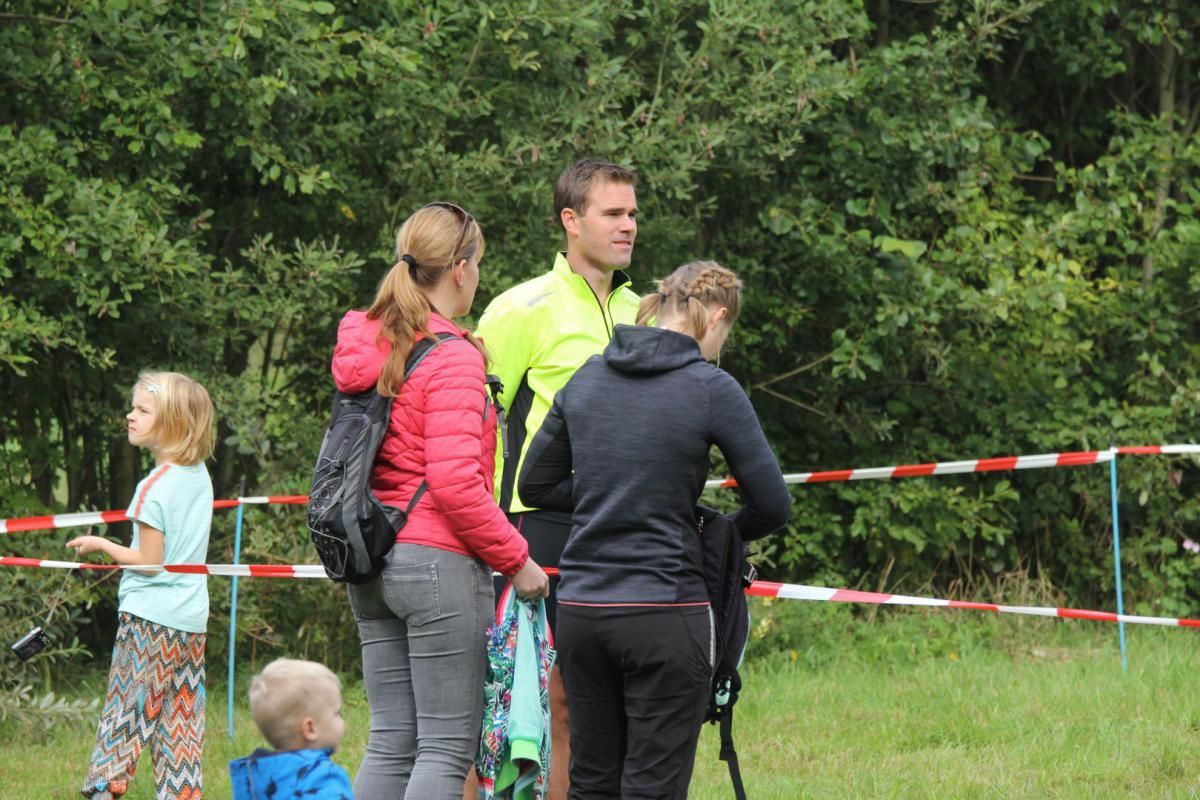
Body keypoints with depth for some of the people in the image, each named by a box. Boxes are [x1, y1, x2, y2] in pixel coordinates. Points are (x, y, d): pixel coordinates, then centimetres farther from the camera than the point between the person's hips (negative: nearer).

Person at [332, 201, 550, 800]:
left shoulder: (367, 346, 11)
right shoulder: (451, 357, -13)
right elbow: (455, 481, -19)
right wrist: (516, 559, -9)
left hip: (372, 566, 8)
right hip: (439, 560, -8)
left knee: (390, 742, 10)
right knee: (448, 747, -4)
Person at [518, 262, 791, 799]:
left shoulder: (588, 377, 8)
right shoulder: (711, 388, -8)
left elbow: (536, 484, 14)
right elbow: (772, 505, -5)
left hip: (580, 608, 5)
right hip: (664, 613, -5)